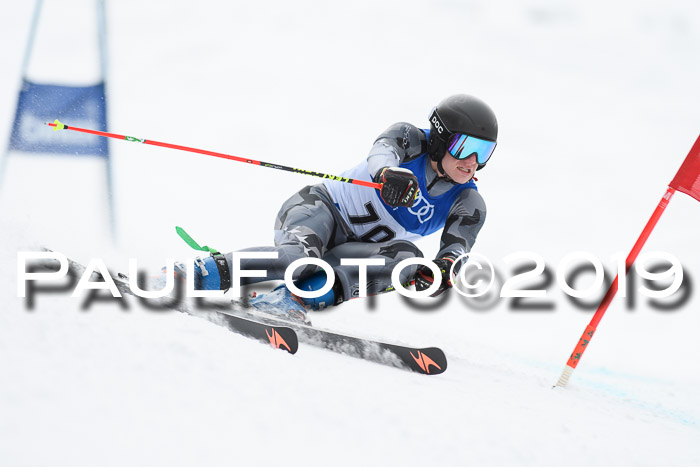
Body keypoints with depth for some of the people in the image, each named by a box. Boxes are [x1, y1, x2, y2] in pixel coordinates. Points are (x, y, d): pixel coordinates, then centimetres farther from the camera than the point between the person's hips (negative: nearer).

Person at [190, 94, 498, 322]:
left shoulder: (468, 205, 1)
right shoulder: (411, 139, -6)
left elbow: (458, 244, -17)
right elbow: (383, 151, -29)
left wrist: (446, 266, -43)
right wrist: (389, 172, -55)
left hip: (357, 248, 4)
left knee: (408, 256, -28)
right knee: (302, 255, -36)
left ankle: (299, 295, -40)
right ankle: (192, 275, -43)